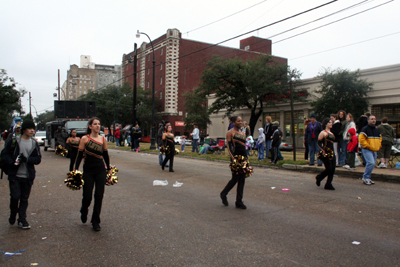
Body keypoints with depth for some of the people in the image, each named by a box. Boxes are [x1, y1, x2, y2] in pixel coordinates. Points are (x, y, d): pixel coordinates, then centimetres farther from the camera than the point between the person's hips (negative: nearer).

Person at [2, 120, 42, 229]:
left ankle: (22, 220, 17)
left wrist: (27, 159, -14)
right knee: (15, 196, -4)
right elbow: (5, 154, 0)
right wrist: (12, 162, -18)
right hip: (15, 175, -2)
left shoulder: (34, 143, 8)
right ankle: (12, 215, 24)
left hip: (28, 176, 3)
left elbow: (38, 159, 4)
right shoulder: (14, 141, -1)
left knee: (24, 199, 7)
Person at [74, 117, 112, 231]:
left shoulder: (103, 139, 5)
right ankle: (84, 211, 36)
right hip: (88, 171, -2)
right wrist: (76, 169, -6)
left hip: (101, 170, 2)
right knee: (87, 196, 0)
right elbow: (80, 155, -1)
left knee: (99, 196, 1)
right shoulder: (85, 139, -3)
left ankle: (95, 222, 15)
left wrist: (109, 169, 17)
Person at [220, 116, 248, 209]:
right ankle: (223, 194, 22)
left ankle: (239, 201, 14)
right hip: (235, 157, -7)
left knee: (242, 180, 6)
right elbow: (229, 147, -11)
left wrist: (246, 159, 15)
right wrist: (233, 158, -21)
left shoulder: (243, 133, 16)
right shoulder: (230, 133, -5)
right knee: (235, 179, -3)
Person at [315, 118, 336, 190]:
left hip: (332, 152, 8)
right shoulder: (323, 133, -7)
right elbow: (318, 143, -9)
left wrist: (333, 152, 18)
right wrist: (322, 150, -19)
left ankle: (328, 184, 10)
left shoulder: (331, 133, 18)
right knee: (329, 169, -8)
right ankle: (318, 178, 18)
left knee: (333, 169, 2)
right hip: (325, 153, -8)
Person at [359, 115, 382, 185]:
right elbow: (361, 139, -16)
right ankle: (365, 177, -8)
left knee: (372, 164, 9)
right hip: (367, 150, -8)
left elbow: (380, 139, 28)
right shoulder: (365, 129, -8)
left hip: (374, 150, 8)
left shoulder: (377, 130, 16)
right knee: (371, 163, -20)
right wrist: (368, 146, -16)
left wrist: (378, 146, 13)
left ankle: (367, 178, 20)